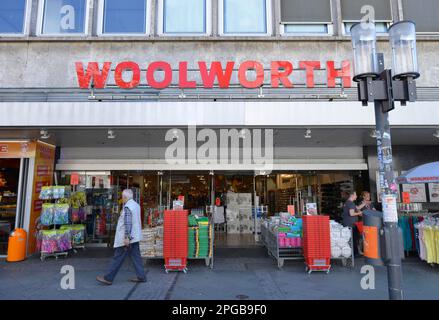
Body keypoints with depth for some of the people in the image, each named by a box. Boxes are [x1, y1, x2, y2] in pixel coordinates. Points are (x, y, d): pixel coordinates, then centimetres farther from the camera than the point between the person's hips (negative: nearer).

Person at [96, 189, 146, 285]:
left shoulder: (127, 207, -17)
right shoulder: (136, 205, 12)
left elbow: (127, 223, -23)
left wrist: (126, 237, -22)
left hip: (128, 238, -9)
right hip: (135, 237, 9)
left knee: (118, 258, 1)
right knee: (136, 256, 11)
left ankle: (108, 278, 10)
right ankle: (141, 276, 14)